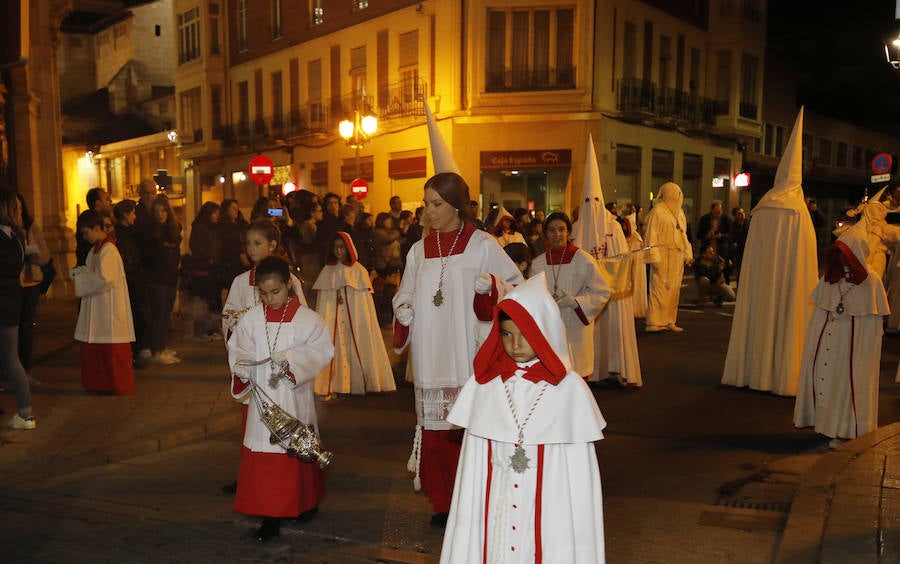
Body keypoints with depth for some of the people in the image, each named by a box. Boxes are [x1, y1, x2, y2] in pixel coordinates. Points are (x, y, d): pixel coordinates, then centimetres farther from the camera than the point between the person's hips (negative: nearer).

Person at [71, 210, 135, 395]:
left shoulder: (108, 250, -17)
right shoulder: (96, 248, 12)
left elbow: (103, 279, -23)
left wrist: (80, 279, -13)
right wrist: (81, 272, 2)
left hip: (109, 308, -9)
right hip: (97, 307, 9)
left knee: (112, 350, 0)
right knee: (94, 348, 13)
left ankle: (119, 385, 10)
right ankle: (99, 383, 22)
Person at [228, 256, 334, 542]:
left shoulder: (306, 319, -7)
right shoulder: (251, 319, 2)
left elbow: (322, 349, -12)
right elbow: (239, 348, 2)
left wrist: (291, 358, -24)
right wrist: (240, 365, -19)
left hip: (295, 397, -2)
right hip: (262, 398, 2)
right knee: (263, 455, 0)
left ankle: (307, 502, 34)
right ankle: (271, 516, 9)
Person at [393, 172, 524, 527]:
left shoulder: (482, 246, -1)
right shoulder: (419, 251, 12)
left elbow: (517, 287, -1)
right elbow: (405, 295, 20)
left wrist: (490, 286, -20)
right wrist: (403, 310, -1)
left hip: (470, 360, -4)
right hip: (430, 360, 4)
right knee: (434, 430, 6)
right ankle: (443, 503, 21)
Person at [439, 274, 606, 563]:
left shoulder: (569, 389, -8)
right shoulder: (484, 384, 0)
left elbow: (578, 472, -5)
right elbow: (473, 463, 3)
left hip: (550, 508, -2)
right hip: (496, 506, 2)